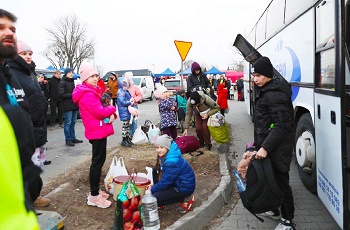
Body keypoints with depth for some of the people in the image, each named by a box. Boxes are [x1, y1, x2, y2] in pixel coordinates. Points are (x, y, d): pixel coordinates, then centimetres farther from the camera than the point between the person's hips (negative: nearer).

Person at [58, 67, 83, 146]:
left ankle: (73, 138, 19)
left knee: (73, 123, 11)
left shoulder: (72, 82, 19)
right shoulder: (62, 83, -5)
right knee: (68, 123, -4)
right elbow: (61, 95, -13)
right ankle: (68, 140, 2)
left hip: (74, 105, 7)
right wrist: (72, 95, -16)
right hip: (68, 106, -7)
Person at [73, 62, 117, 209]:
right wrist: (112, 108, -6)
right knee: (97, 162, -4)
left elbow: (100, 109, 17)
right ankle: (94, 196, 6)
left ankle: (95, 190, 29)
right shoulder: (87, 94, -17)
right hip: (97, 132, -10)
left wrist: (111, 114, -4)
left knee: (99, 160, 17)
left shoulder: (91, 92, 16)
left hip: (99, 131, 11)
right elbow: (100, 112, -24)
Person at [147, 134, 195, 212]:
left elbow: (165, 182, -22)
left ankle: (182, 199, -3)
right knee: (156, 170, 4)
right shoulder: (165, 155, -2)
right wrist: (154, 184, 6)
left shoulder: (172, 162, -30)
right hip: (176, 181, 9)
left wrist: (152, 190, -8)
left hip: (185, 188, -9)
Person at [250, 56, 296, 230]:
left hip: (278, 147, -10)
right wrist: (258, 143, 21)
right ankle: (274, 209, 36)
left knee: (281, 181, 1)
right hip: (268, 144, 10)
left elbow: (282, 124, -26)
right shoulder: (266, 91, 11)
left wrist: (265, 147, -28)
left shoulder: (274, 94, -20)